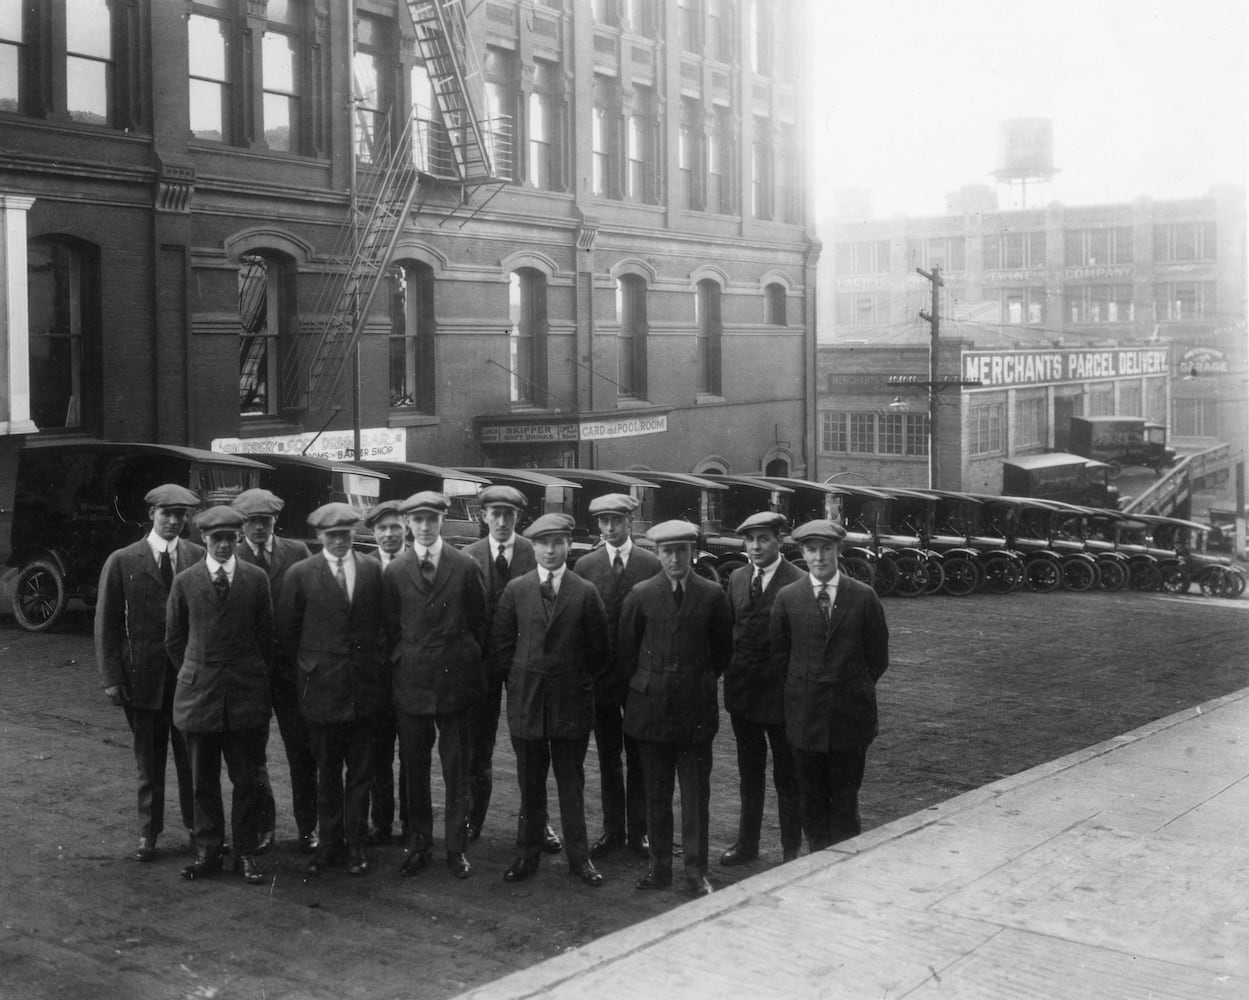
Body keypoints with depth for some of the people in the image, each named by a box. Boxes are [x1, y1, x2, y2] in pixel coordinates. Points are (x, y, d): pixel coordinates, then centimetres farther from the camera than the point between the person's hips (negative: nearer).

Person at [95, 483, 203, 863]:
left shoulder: (199, 558, 0)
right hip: (143, 677, 0)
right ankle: (148, 834, 22)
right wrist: (112, 677, -5)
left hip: (191, 675, 0)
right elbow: (107, 623, 0)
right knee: (148, 762, 10)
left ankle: (197, 828, 22)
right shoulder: (122, 562, -1)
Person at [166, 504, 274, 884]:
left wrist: (253, 674, 5)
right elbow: (174, 638, 11)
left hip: (246, 692, 0)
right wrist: (194, 671, 7)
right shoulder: (185, 581, 3)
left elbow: (265, 635, 8)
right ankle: (207, 851, 17)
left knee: (246, 779, 3)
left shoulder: (256, 578, 2)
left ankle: (246, 852, 13)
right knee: (203, 780, 7)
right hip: (198, 693, 0)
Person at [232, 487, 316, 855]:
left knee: (302, 751, 5)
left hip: (292, 664, 1)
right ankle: (262, 825, 23)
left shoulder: (297, 552, 2)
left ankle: (307, 826, 17)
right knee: (252, 754, 10)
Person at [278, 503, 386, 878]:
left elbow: (383, 622, 9)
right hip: (321, 687, -1)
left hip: (364, 687, 1)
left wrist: (375, 664, 6)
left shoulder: (373, 570, 3)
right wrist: (306, 667, 4)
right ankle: (329, 843, 20)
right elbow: (287, 629, 3)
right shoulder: (301, 574, -3)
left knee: (360, 770, 7)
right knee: (327, 772, 9)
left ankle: (356, 843, 17)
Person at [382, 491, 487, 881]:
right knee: (414, 768, 7)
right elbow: (390, 629, 9)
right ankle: (418, 845, 19)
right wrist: (403, 662, 4)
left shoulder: (466, 568, 0)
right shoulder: (394, 572, 2)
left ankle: (457, 847, 14)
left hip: (455, 680, -1)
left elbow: (479, 622, 6)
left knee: (457, 769, 4)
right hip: (410, 683, 1)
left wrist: (466, 662, 4)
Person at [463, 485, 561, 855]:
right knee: (478, 744, 10)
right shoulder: (469, 556, 1)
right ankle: (472, 819, 23)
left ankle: (535, 824, 13)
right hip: (482, 655, 1)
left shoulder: (534, 553, -3)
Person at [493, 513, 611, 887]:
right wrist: (521, 677, 4)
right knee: (530, 782, 8)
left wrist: (580, 681, 4)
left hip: (571, 701, -1)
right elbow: (502, 642, 8)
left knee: (572, 782, 6)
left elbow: (598, 646, 5)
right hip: (526, 699, 1)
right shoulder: (516, 590, 3)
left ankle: (579, 857, 14)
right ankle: (528, 853, 18)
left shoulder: (586, 592, 0)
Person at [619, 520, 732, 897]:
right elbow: (627, 649, 8)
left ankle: (696, 870, 10)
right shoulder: (641, 595, 1)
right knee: (655, 793, 8)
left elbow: (722, 650, 10)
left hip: (696, 708, -1)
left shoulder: (712, 595, 0)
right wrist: (646, 685, 9)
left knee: (696, 792, 2)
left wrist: (702, 682, 10)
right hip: (651, 707, 1)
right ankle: (659, 866, 18)